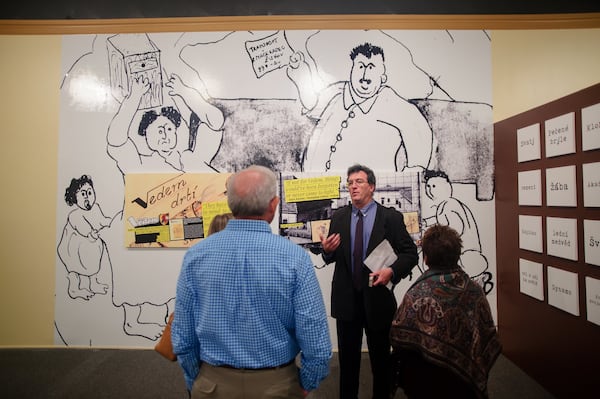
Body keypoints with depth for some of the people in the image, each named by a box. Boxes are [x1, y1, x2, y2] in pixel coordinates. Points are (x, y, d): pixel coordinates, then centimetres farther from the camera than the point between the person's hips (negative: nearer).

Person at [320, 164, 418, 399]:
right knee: (347, 357, 17)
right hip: (346, 298, 2)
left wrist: (392, 271, -23)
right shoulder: (339, 217, 3)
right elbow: (332, 257, 6)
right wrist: (328, 250, -17)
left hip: (377, 297, -2)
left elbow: (410, 253, -5)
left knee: (381, 357, 17)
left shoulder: (391, 217, -6)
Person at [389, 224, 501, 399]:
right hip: (466, 378, 4)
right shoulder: (474, 291, -12)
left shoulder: (417, 294, -23)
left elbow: (397, 338, -20)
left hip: (426, 380, -3)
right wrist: (478, 371, 9)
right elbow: (488, 337, -7)